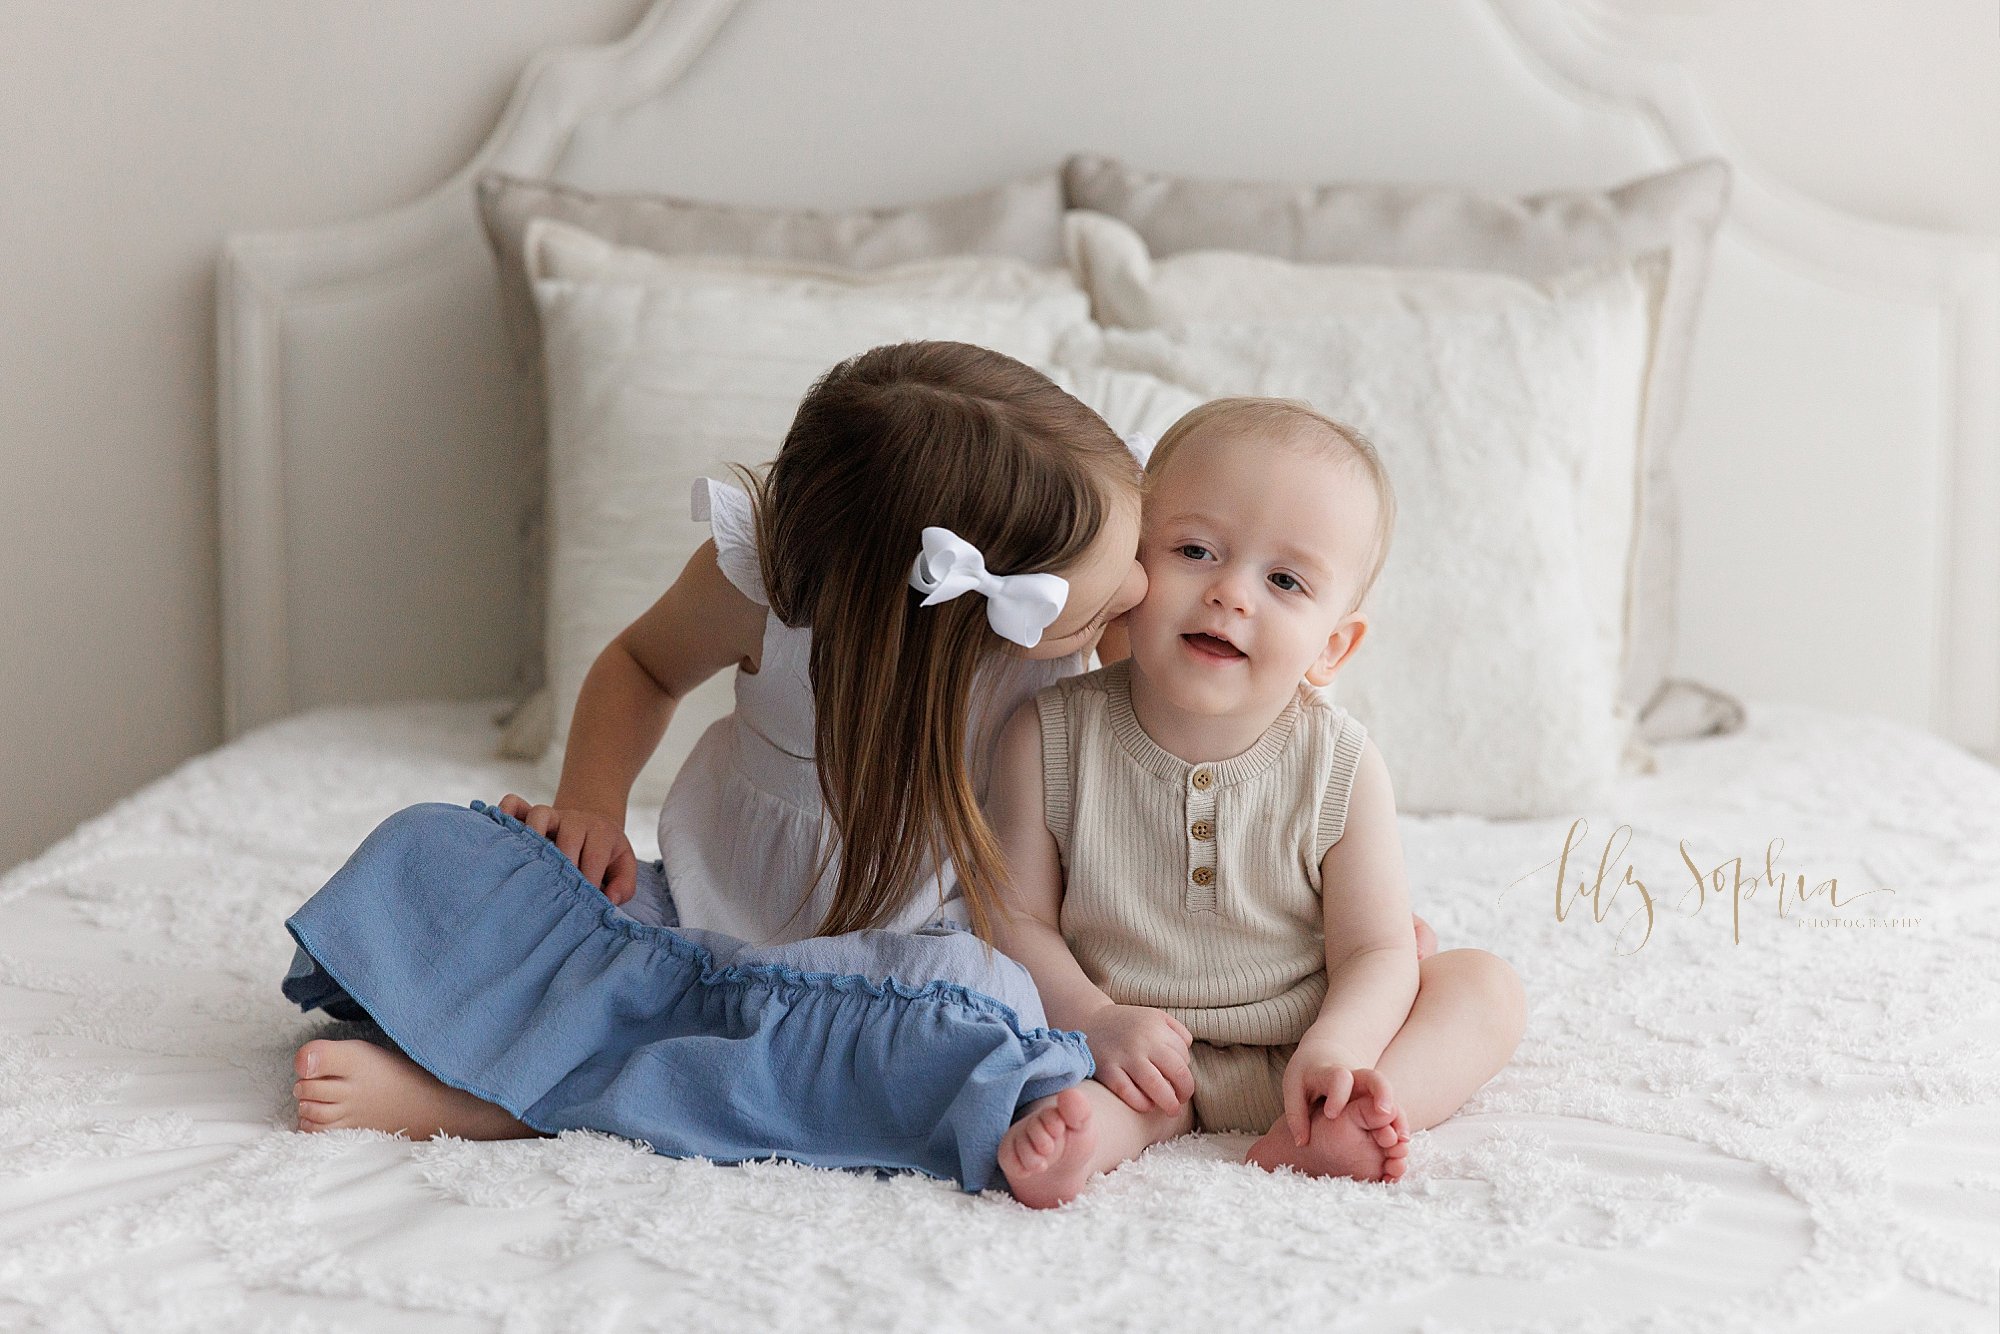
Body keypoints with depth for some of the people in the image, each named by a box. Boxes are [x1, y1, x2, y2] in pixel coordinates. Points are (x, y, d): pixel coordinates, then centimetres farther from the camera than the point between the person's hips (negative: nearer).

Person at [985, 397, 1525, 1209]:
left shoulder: (1340, 768, -10)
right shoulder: (1051, 738, -10)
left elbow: (1376, 951, -9)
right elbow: (1017, 915, -9)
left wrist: (1334, 1051, -29)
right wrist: (1093, 1021, -25)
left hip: (1295, 1056, 1)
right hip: (1137, 1051, -1)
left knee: (1485, 985, -13)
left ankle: (1323, 1134, -34)